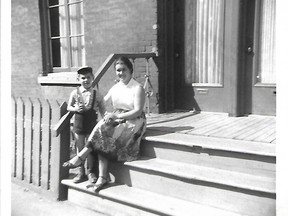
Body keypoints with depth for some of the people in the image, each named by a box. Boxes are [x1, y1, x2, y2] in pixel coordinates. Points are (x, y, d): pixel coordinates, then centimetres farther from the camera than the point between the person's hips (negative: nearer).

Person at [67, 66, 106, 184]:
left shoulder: (96, 94, -3)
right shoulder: (75, 93, -2)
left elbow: (102, 110, 3)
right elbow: (69, 107, 5)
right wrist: (76, 109, -14)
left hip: (92, 124, -1)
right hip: (79, 124, 1)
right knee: (80, 148, 9)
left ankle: (91, 172, 18)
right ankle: (81, 172, 23)